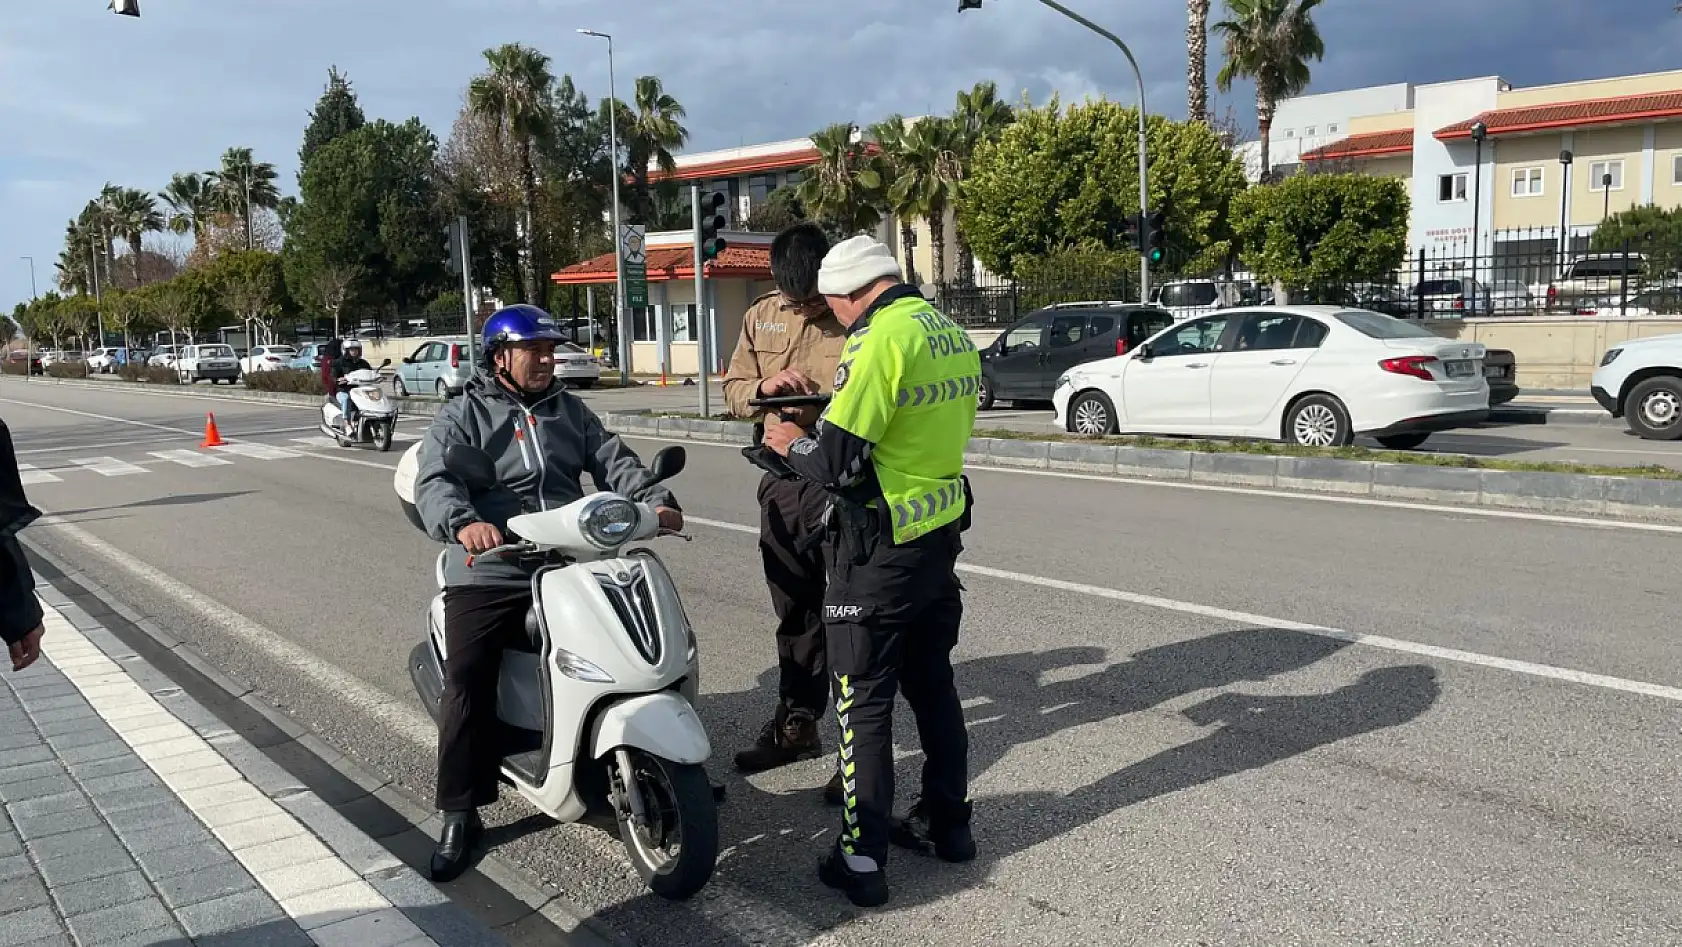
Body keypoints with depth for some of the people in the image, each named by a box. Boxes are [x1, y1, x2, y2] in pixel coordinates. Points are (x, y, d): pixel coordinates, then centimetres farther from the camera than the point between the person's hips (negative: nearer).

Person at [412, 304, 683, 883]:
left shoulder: (570, 411, 19)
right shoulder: (462, 417, 5)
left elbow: (613, 461, 8)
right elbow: (434, 483, -11)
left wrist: (655, 501, -12)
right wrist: (463, 524, -34)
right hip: (489, 571, -3)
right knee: (468, 678, -20)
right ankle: (460, 813, -8)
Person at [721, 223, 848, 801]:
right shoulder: (762, 317, 9)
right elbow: (732, 390, 11)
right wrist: (764, 386, -11)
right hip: (782, 480, 6)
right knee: (795, 614, 19)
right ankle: (796, 724, 36)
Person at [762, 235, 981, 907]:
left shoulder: (881, 339, -19)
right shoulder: (955, 335, 8)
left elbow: (838, 462, -23)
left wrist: (792, 444, -2)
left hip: (881, 549, -8)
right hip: (943, 532, 8)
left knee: (864, 701, 2)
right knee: (932, 683, 20)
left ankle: (863, 860, 10)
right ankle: (947, 822, 32)